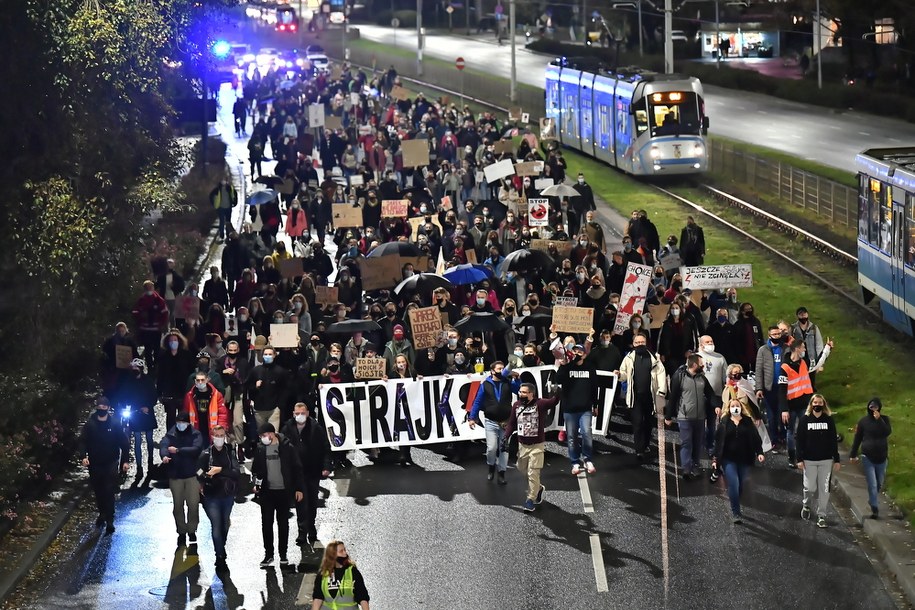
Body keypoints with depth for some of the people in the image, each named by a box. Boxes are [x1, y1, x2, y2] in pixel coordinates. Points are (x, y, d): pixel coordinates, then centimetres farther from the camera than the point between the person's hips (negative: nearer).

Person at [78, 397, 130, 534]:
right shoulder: (90, 424, -1)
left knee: (109, 492, -8)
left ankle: (109, 520, -6)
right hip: (94, 465, 2)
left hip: (111, 464, -2)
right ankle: (102, 514, 31)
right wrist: (84, 456, -17)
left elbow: (124, 443, 0)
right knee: (98, 491, 12)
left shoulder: (115, 425, -4)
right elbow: (83, 441, -2)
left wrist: (125, 461, -6)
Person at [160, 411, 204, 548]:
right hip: (175, 475, 2)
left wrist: (178, 450, -26)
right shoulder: (171, 435, 2)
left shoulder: (195, 435, -2)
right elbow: (163, 445, -17)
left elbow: (196, 449, -19)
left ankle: (192, 530, 12)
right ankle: (181, 532, 20)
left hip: (192, 474, -2)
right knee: (177, 505, 7)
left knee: (193, 504, -6)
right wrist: (164, 455, -40)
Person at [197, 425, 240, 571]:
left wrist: (220, 470, -22)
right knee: (216, 525, -10)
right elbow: (198, 473, -10)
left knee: (225, 525, 16)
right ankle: (220, 557, -5)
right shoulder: (206, 454, -7)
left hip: (227, 496, 3)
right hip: (211, 496, -3)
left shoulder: (230, 453, -2)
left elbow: (237, 472, -13)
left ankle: (221, 550, 36)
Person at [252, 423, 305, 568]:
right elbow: (255, 469, 12)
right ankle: (268, 554, 10)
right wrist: (256, 483, -5)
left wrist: (299, 488, -5)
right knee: (266, 523, 1)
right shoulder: (260, 449, 2)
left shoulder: (287, 447, -6)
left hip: (284, 491, -2)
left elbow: (297, 468, -2)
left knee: (283, 523, 7)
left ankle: (283, 555, 14)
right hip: (266, 492, 2)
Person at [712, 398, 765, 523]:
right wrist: (715, 459, -1)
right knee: (733, 485, -14)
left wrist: (759, 452, -11)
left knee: (740, 486, 9)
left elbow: (755, 438, 3)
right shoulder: (724, 423, 2)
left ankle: (735, 509, 28)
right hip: (729, 460, -2)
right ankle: (736, 513, -10)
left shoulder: (747, 422, 5)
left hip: (744, 460, 2)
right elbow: (718, 441, 2)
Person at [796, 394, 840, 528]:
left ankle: (821, 516, 7)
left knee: (824, 489, 0)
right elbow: (800, 440, 0)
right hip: (809, 460, -1)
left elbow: (834, 440, 6)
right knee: (809, 487, 0)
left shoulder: (829, 419, 3)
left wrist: (836, 459, 3)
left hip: (826, 460, 1)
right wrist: (800, 459, -6)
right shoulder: (804, 419, 0)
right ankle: (806, 506, 30)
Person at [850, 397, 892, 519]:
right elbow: (857, 439, 5)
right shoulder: (863, 421, -1)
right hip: (868, 457, -2)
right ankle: (874, 508, -6)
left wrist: (879, 420, -23)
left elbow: (888, 432, -16)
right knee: (872, 484, -8)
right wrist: (853, 454, 7)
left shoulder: (884, 420, 2)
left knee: (879, 484, 13)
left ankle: (872, 500, 36)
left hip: (881, 457, 2)